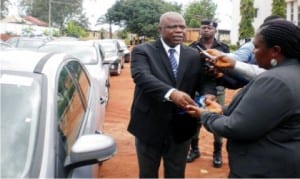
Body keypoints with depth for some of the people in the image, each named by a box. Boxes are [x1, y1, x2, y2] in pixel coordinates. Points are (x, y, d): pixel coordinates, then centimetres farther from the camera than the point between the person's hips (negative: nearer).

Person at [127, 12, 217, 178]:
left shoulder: (194, 55, 4)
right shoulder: (142, 51, -8)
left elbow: (205, 80, -3)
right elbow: (142, 76, -24)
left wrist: (208, 94, -28)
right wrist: (171, 93, -41)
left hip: (181, 128, 3)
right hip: (149, 126, -2)